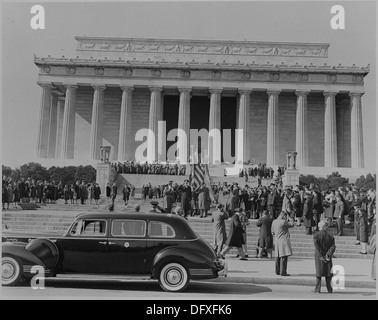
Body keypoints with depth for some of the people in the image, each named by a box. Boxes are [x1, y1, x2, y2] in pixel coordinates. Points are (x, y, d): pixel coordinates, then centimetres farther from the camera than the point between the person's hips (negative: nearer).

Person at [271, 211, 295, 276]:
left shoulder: (274, 222, 8)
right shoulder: (283, 222, -14)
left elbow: (273, 232, 16)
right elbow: (292, 224, 0)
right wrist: (289, 219, 14)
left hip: (277, 241, 8)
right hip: (284, 241, -8)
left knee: (278, 256, 14)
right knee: (284, 257, -5)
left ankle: (277, 271, 20)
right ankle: (283, 272, -6)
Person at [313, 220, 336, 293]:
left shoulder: (316, 235, -5)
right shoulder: (330, 236, 2)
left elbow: (316, 246, -14)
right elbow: (333, 246, -8)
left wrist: (321, 256, -14)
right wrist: (328, 254, -15)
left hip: (319, 257, -1)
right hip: (328, 257, 1)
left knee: (319, 273, 7)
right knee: (328, 273, 11)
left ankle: (317, 289, 7)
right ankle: (329, 289, 14)